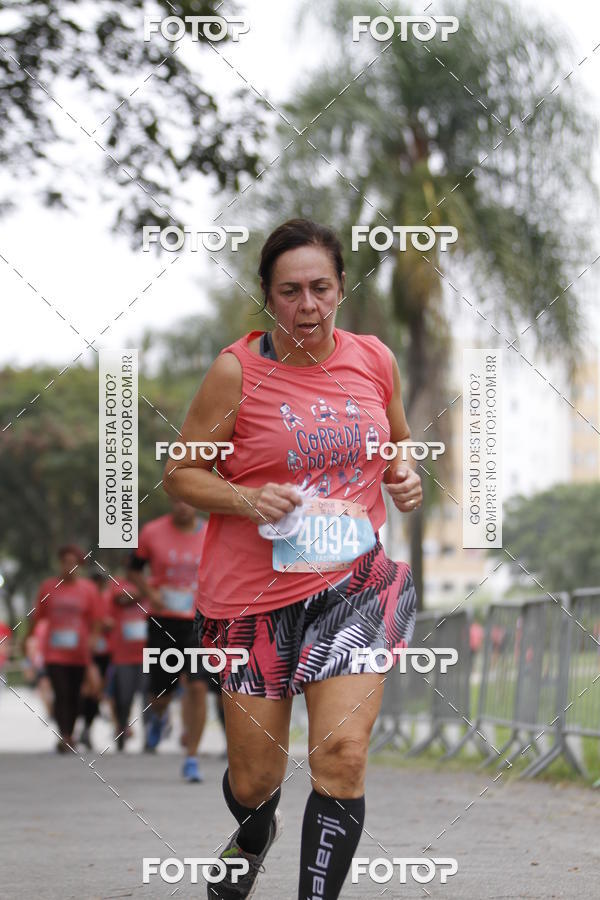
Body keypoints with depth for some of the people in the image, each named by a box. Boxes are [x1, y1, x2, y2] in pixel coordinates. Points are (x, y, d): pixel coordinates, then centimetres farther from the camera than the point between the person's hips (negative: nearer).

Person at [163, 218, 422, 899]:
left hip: (353, 585, 2)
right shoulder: (237, 370, -7)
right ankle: (254, 838, 47)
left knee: (341, 755, -16)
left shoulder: (373, 359, 4)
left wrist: (405, 478, 0)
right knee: (255, 778, 9)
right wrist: (246, 499, -19)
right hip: (252, 590, -1)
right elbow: (179, 474, -1)